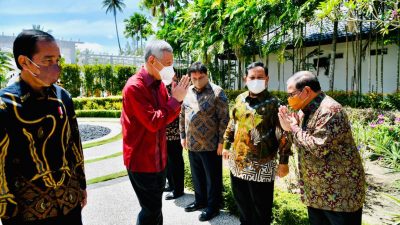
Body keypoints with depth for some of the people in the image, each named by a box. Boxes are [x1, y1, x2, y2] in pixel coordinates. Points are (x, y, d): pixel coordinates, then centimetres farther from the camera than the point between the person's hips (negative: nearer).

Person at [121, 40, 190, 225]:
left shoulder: (160, 83, 5)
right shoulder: (134, 86, -20)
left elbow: (167, 117, 8)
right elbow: (153, 122, -23)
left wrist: (177, 98, -9)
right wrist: (176, 99, -19)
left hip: (158, 158, 8)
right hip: (141, 159, -8)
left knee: (155, 208, 20)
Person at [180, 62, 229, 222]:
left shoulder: (216, 92, -11)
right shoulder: (188, 92, 7)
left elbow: (224, 118, -12)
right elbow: (183, 116, 16)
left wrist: (221, 141, -13)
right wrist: (183, 136, 14)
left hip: (210, 145, -6)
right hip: (192, 144, 6)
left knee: (212, 177, 8)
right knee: (197, 175, 20)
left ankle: (213, 207, 24)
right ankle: (200, 200, 38)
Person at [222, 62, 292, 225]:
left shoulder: (273, 103, -10)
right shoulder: (240, 99, 6)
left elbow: (282, 134, -12)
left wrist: (283, 161, -14)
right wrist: (226, 145, 17)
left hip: (261, 166, -5)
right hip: (237, 162, 5)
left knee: (261, 208, 10)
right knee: (241, 202, 22)